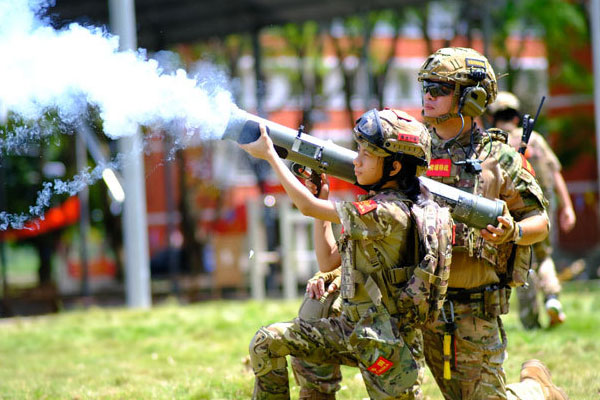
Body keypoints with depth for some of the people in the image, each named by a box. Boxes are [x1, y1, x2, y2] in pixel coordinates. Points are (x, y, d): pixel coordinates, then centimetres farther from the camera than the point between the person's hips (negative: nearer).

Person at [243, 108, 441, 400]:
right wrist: (323, 198, 10)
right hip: (354, 330, 9)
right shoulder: (376, 207, 9)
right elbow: (328, 262, 14)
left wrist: (270, 155, -8)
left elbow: (307, 207, -17)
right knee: (268, 342, 0)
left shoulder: (389, 214, -21)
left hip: (386, 344, -9)